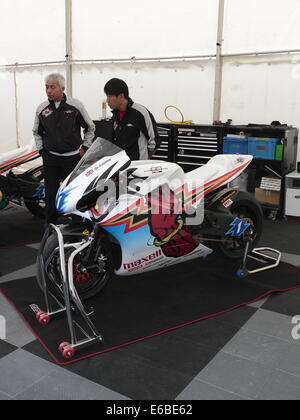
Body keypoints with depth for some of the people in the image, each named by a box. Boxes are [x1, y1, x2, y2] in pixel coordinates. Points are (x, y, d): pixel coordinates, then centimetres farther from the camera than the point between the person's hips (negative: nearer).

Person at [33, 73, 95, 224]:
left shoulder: (76, 105, -4)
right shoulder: (41, 109, 3)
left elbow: (90, 128, 7)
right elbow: (37, 132, 18)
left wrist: (84, 148, 3)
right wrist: (42, 150, 9)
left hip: (73, 157, -2)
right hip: (50, 158, 2)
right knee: (51, 193, 8)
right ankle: (50, 225, 20)